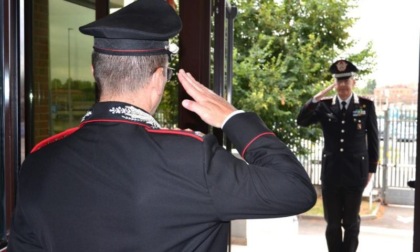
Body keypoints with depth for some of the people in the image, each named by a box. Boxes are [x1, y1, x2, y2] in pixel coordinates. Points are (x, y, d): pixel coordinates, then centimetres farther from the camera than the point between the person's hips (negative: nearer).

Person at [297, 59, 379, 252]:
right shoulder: (324, 105, 1)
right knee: (332, 222, 10)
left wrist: (371, 169, 3)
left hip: (355, 172, -1)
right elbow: (301, 121, -9)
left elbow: (373, 139, 4)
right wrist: (317, 98, -18)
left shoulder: (366, 105, -1)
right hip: (331, 172, 1)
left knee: (351, 221, 12)